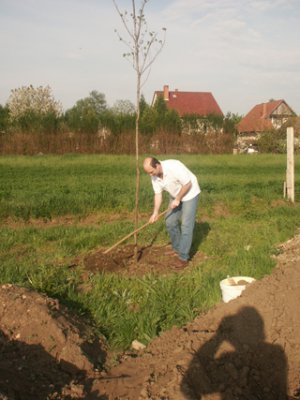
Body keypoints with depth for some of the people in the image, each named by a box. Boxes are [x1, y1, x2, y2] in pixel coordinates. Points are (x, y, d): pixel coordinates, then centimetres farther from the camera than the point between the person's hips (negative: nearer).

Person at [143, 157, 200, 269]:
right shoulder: (154, 176, -11)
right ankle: (177, 249, 26)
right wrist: (155, 213, -11)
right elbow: (158, 194, -4)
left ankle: (183, 257, -5)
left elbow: (188, 184, -26)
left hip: (190, 194, -7)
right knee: (170, 222, 8)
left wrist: (177, 199, -19)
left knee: (186, 225, -9)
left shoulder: (174, 167, -34)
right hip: (176, 196, 8)